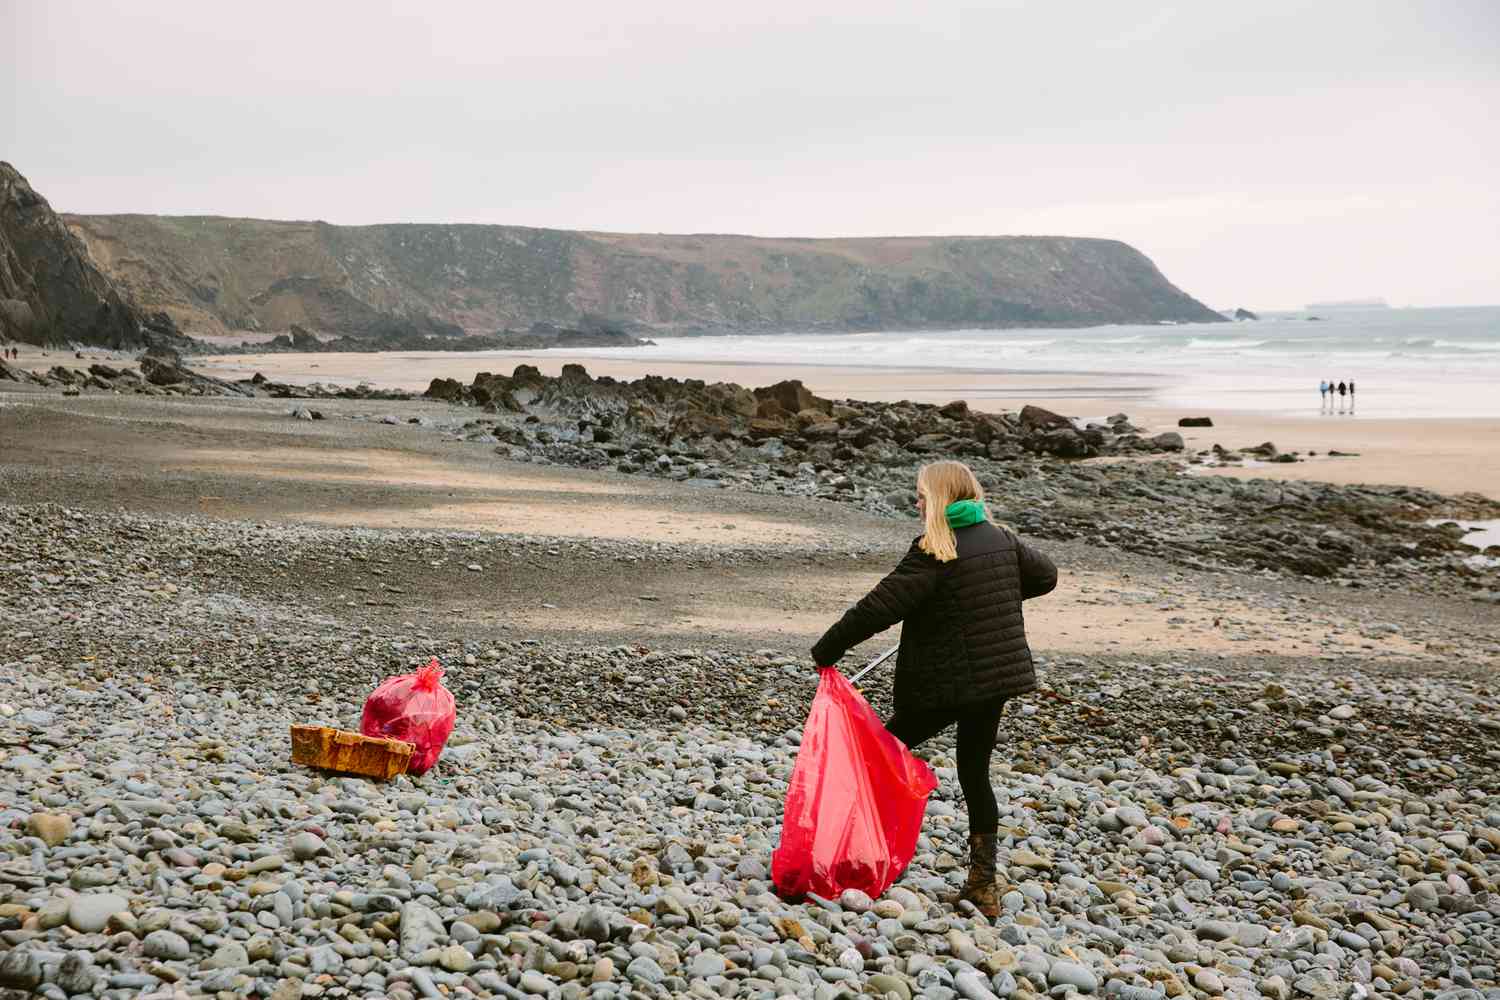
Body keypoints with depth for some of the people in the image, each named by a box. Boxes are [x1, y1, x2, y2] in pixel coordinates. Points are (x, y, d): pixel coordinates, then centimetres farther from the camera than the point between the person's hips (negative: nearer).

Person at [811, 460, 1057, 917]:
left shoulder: (933, 553, -16)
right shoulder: (1001, 540, 5)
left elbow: (880, 606, -20)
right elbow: (1045, 575, 21)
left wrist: (828, 648, -12)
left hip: (943, 683, -7)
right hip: (997, 677, 7)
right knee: (975, 773, 13)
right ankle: (983, 884, 13)